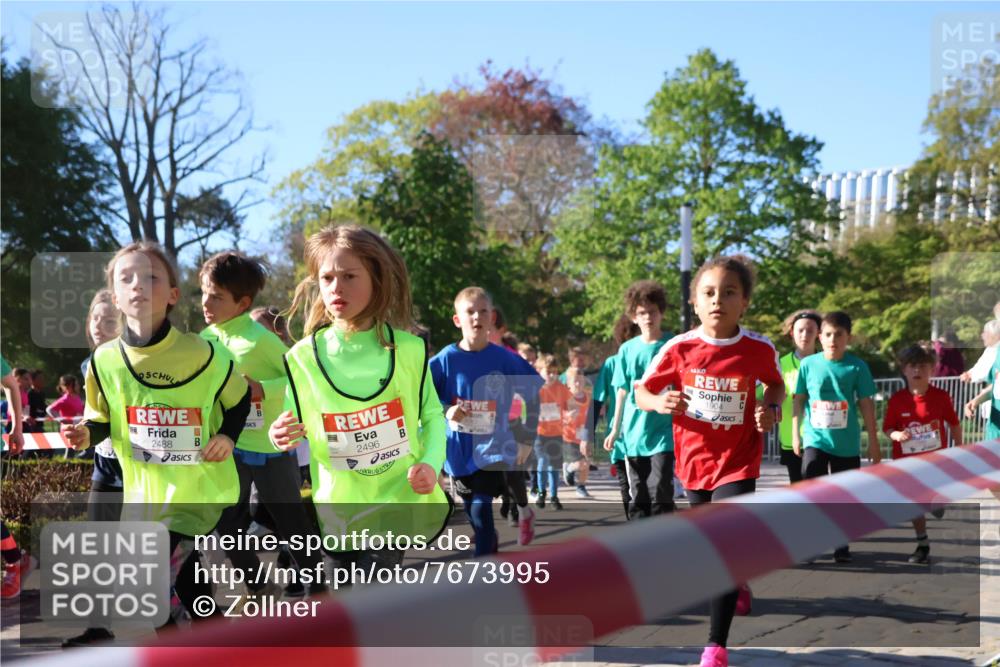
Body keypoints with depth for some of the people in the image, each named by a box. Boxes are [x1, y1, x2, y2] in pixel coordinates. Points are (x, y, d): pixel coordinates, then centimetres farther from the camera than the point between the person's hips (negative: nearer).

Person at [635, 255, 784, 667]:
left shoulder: (760, 349, -11)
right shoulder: (679, 349, -12)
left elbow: (776, 384, 12)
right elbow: (641, 392, -1)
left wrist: (771, 409, -9)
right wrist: (660, 402, -23)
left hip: (738, 463, -2)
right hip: (694, 460, 2)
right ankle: (738, 585, 56)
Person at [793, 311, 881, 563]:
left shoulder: (857, 367, -4)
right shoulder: (809, 364, -2)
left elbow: (866, 404, 1)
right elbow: (799, 400, 7)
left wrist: (873, 441, 2)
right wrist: (796, 434, 6)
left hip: (847, 443, 1)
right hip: (815, 438, -1)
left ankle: (842, 545, 23)